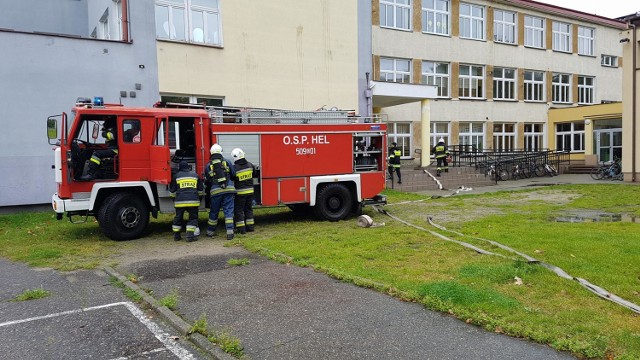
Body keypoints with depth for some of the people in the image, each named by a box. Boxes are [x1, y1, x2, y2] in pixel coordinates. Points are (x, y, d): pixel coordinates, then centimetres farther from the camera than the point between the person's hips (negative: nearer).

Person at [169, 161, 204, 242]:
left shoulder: (176, 176, 10)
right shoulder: (195, 175, 14)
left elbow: (172, 192, 13)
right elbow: (201, 190, 17)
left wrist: (175, 198, 33)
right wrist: (197, 195, 37)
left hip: (180, 201, 1)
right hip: (193, 201, -1)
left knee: (178, 217, 15)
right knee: (193, 218, 7)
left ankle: (176, 235, 22)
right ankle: (190, 235, -2)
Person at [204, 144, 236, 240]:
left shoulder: (208, 165, 5)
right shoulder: (227, 162, 4)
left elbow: (207, 180, 10)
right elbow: (233, 175, 7)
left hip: (216, 191, 1)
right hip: (229, 189, 0)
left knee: (214, 211, 14)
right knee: (228, 210, 1)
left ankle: (210, 231, 26)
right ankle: (230, 232, -6)